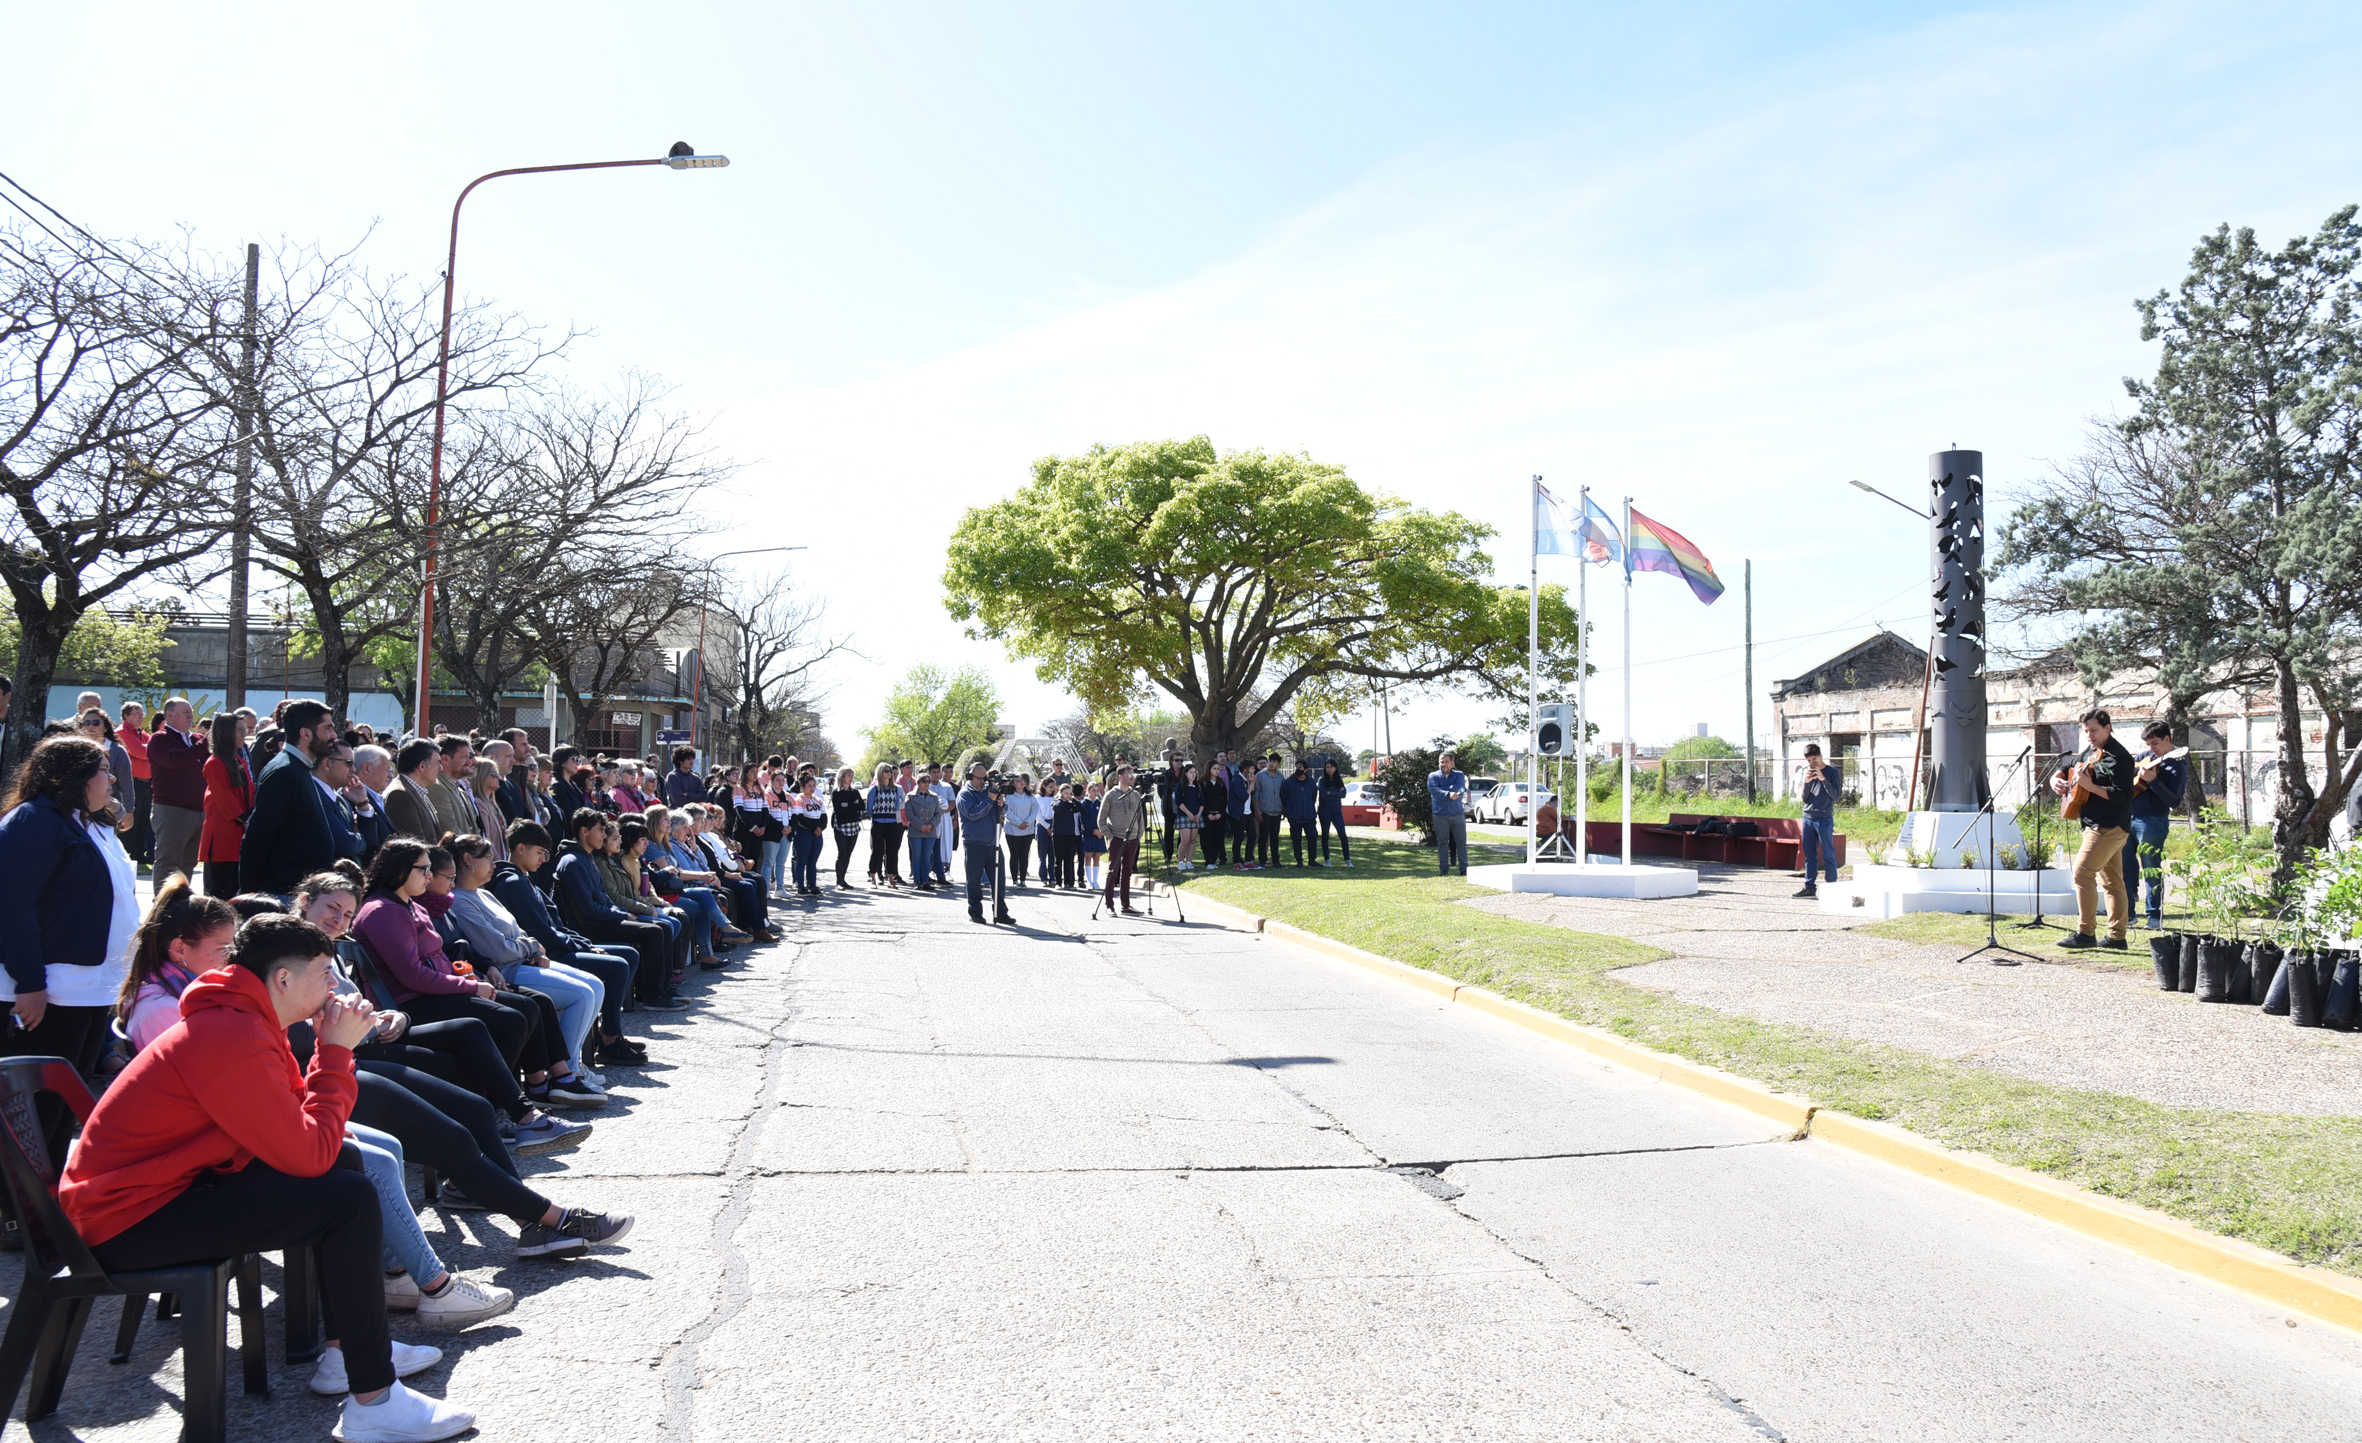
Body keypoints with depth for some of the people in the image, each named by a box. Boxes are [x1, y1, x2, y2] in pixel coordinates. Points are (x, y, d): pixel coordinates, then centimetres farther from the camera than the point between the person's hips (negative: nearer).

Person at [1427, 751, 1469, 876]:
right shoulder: (1433, 776, 5)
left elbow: (1458, 788, -13)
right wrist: (1448, 794, -26)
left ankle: (1464, 869, 6)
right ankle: (1444, 869, 7)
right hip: (1440, 815, -1)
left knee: (1461, 842, 2)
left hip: (1458, 814, 1)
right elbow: (1433, 790, -14)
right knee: (1442, 843, 2)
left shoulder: (1459, 775, 7)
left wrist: (1442, 790, -13)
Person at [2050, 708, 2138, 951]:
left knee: (2083, 873, -12)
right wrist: (2057, 779, 7)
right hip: (2098, 825, 10)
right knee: (2111, 881, 11)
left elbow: (2124, 795, -22)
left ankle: (2086, 932, -10)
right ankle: (2117, 937, 15)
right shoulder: (2090, 752, 14)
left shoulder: (2118, 757, -14)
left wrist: (2090, 786, -28)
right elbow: (2069, 768, 29)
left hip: (2108, 826, -10)